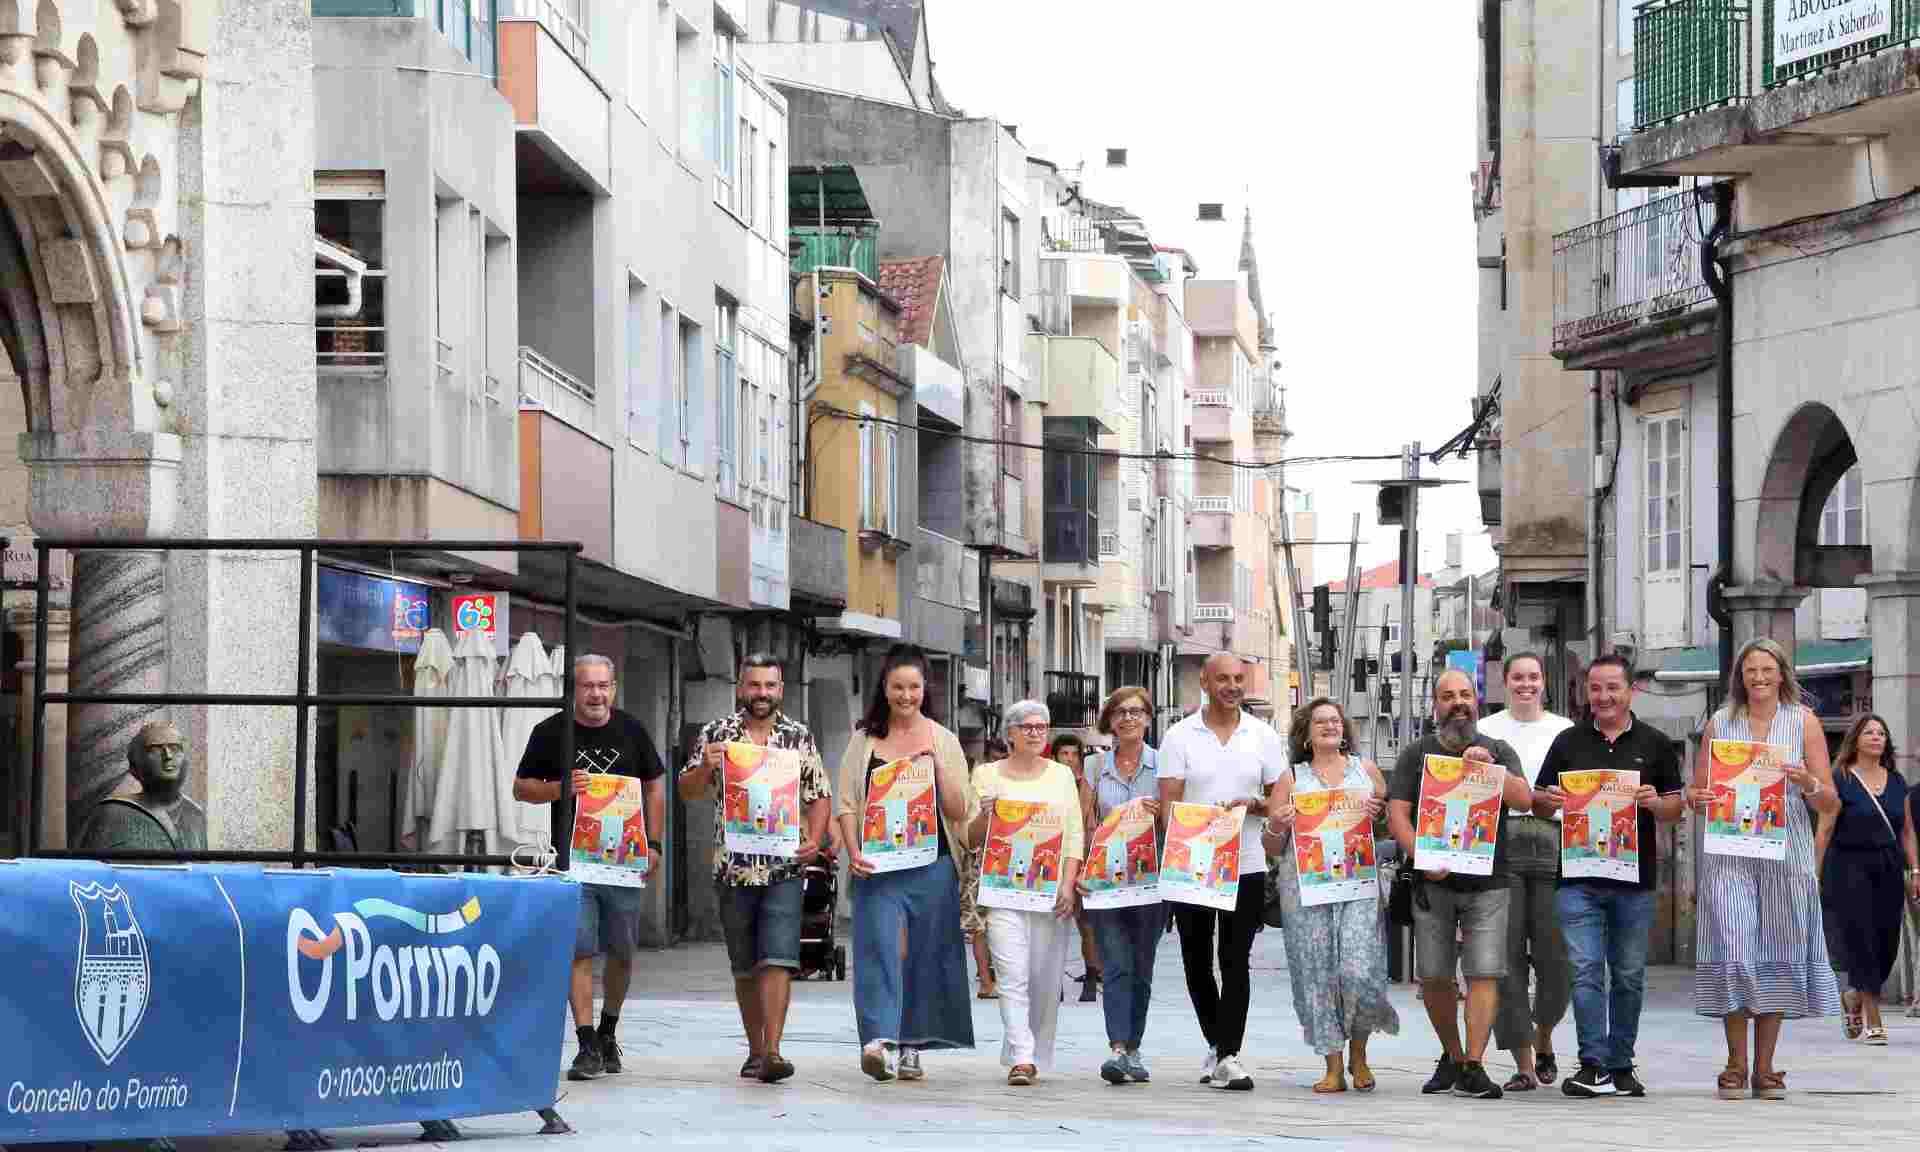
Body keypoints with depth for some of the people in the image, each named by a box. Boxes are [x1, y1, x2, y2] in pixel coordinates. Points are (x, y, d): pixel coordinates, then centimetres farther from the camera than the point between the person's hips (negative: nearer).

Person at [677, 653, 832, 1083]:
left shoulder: (800, 736, 6)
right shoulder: (716, 733, 5)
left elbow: (818, 796, 10)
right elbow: (688, 792, 4)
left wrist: (814, 839, -7)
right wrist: (706, 767, -16)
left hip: (784, 868, -1)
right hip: (733, 867, 1)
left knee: (777, 961, -14)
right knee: (745, 967, 10)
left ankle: (772, 1052, -18)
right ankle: (755, 1051, 21)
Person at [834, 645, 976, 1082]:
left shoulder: (943, 741, 9)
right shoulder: (865, 740, 8)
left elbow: (959, 810, 4)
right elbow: (846, 804, 4)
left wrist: (936, 763, -9)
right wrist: (853, 853, -11)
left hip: (932, 865, 1)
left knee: (925, 954, 4)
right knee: (879, 945, -15)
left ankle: (910, 1046, 14)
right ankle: (880, 1042, -26)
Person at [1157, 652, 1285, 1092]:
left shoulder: (1263, 736, 7)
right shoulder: (1180, 736, 3)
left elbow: (1282, 799, 10)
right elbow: (1168, 803, -2)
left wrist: (1253, 804, -11)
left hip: (1245, 866, 0)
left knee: (1235, 961, -7)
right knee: (1197, 962, 9)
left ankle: (1228, 1057, -9)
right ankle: (1217, 1043, 27)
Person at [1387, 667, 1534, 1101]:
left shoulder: (1499, 752, 10)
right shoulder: (1417, 753, 8)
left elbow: (1523, 800, -3)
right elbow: (1397, 813, 0)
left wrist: (1490, 768, -18)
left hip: (1487, 883, -1)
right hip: (1434, 882, 1)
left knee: (1484, 974, -12)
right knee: (1433, 977, 3)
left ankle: (1472, 1068, -14)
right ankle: (1452, 1055, 23)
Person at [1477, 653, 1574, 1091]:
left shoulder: (1565, 730, 15)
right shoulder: (1486, 731, 14)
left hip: (1553, 842, 0)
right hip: (1500, 841, 0)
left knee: (1556, 956, -5)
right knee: (1507, 956, -6)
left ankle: (1542, 1040, 22)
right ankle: (1524, 1063, -3)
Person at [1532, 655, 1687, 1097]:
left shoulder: (1655, 745, 8)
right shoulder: (1567, 743, 11)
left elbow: (1677, 808, 8)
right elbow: (1539, 805, 14)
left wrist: (1656, 803, -13)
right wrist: (1547, 801, -9)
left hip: (1635, 879, 0)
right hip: (1579, 880, 0)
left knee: (1628, 976, 6)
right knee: (1586, 971, -9)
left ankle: (1621, 1065, 15)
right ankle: (1593, 1065, -12)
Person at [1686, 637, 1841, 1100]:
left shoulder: (1803, 722, 7)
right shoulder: (1719, 724, 11)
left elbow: (1830, 802, 5)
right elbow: (1697, 792, 14)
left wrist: (1807, 783, -16)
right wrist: (1699, 798, -9)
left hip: (1786, 852, 0)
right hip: (1728, 852, 0)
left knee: (1778, 956, 2)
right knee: (1733, 952, -9)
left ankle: (1765, 1069, 9)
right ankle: (1735, 1065, 0)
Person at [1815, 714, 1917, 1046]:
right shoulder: (1841, 779, -3)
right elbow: (1824, 831, -5)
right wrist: (1817, 875, -9)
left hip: (1888, 869, 5)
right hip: (1850, 868, -5)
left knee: (1886, 946, 2)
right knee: (1861, 942, -9)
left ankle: (1853, 998, 29)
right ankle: (1873, 1022, -6)